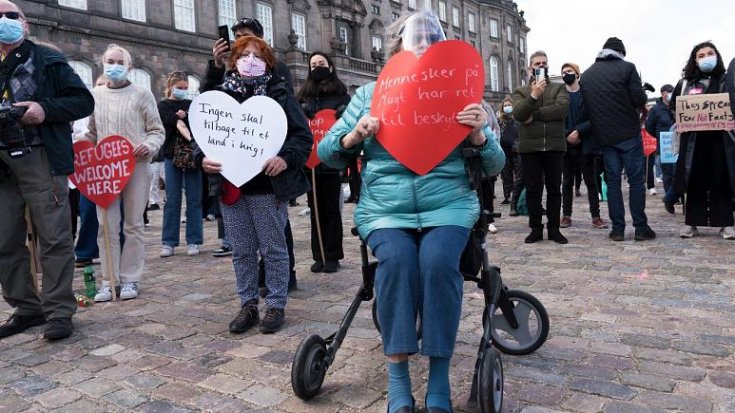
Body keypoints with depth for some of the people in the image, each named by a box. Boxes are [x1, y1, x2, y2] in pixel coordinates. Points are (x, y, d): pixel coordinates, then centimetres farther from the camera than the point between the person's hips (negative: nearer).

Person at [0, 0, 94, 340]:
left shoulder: (48, 61, 5)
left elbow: (84, 101, 1)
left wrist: (46, 109, -14)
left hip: (41, 161, -5)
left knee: (54, 238, -4)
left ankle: (58, 310, 3)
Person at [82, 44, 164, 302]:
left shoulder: (141, 94, 2)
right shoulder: (95, 95, 12)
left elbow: (157, 131, 2)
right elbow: (92, 133, 19)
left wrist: (149, 146, -17)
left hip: (136, 167, -3)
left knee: (133, 225, 4)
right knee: (107, 225, 2)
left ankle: (130, 279, 13)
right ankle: (109, 280, 12)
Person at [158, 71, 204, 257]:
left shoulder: (192, 105, 15)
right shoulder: (163, 106, 6)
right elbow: (176, 123, -12)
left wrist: (186, 116, -13)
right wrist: (190, 138, -27)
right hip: (172, 155, -1)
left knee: (194, 200, 1)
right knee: (172, 200, 1)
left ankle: (193, 241, 6)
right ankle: (168, 242, 7)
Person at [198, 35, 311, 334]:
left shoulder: (279, 92, 1)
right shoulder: (220, 94, 10)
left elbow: (303, 133, -4)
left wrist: (286, 158, -20)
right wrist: (203, 158, -8)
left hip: (267, 185, -3)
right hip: (230, 186, 4)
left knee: (273, 249, 5)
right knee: (241, 251, 12)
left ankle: (276, 305, 19)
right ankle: (248, 305, 25)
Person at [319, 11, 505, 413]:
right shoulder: (369, 94, 13)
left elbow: (495, 166, 10)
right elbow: (327, 153, 12)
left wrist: (479, 135, -11)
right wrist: (353, 137, -9)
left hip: (448, 204, 0)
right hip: (384, 207, 0)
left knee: (439, 260, -29)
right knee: (396, 258, -30)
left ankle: (440, 380, -14)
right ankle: (397, 377, -16)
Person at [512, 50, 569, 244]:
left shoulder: (559, 88, 10)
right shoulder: (520, 92, 10)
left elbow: (562, 108, -10)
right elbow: (518, 114, -9)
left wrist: (534, 115, -11)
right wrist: (534, 95, -17)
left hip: (554, 146, 0)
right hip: (529, 147, 0)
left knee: (554, 188, 6)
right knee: (533, 189, 4)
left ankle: (554, 228, 15)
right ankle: (536, 228, 12)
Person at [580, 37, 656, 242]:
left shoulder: (586, 75, 8)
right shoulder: (627, 67, -6)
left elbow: (585, 106, 11)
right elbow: (640, 99, -10)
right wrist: (634, 102, 10)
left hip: (603, 136, 4)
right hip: (628, 133, -3)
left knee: (612, 181, 6)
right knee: (636, 180, 3)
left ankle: (617, 228, 5)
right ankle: (641, 227, 4)